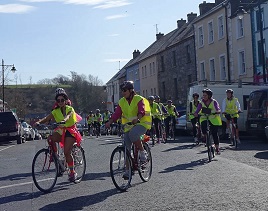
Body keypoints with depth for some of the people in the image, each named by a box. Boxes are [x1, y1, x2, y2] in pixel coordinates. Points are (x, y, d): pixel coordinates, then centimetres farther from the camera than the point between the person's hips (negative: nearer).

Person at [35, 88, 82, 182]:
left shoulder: (70, 109, -9)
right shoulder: (56, 111, 3)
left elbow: (68, 116, -33)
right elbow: (47, 118, -12)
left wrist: (63, 120, -56)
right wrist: (39, 122, -33)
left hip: (70, 131, -4)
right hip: (60, 130, 4)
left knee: (67, 152, -15)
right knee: (50, 138, -29)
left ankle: (72, 172, 0)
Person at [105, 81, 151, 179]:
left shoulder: (139, 99, -10)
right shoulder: (122, 102, 5)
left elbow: (142, 111, -27)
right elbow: (116, 114, -3)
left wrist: (137, 118, -47)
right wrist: (109, 122, -21)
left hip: (141, 124, -5)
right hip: (128, 126, 6)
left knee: (132, 134, -37)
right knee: (127, 149, -1)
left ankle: (142, 152, -15)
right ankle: (128, 170, 8)